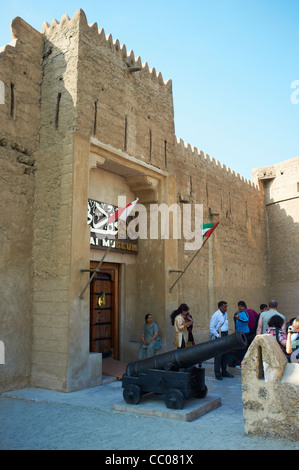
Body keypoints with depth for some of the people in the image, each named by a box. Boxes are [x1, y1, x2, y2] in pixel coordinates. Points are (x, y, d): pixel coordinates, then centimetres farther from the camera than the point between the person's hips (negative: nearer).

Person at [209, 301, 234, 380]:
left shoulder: (225, 314, 13)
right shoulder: (215, 315, -13)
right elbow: (211, 327, -14)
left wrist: (227, 334, 13)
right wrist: (218, 336, -16)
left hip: (225, 335, 8)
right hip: (219, 336, -8)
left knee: (225, 354, 12)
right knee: (218, 355, -5)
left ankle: (224, 371, 24)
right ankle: (217, 374, 2)